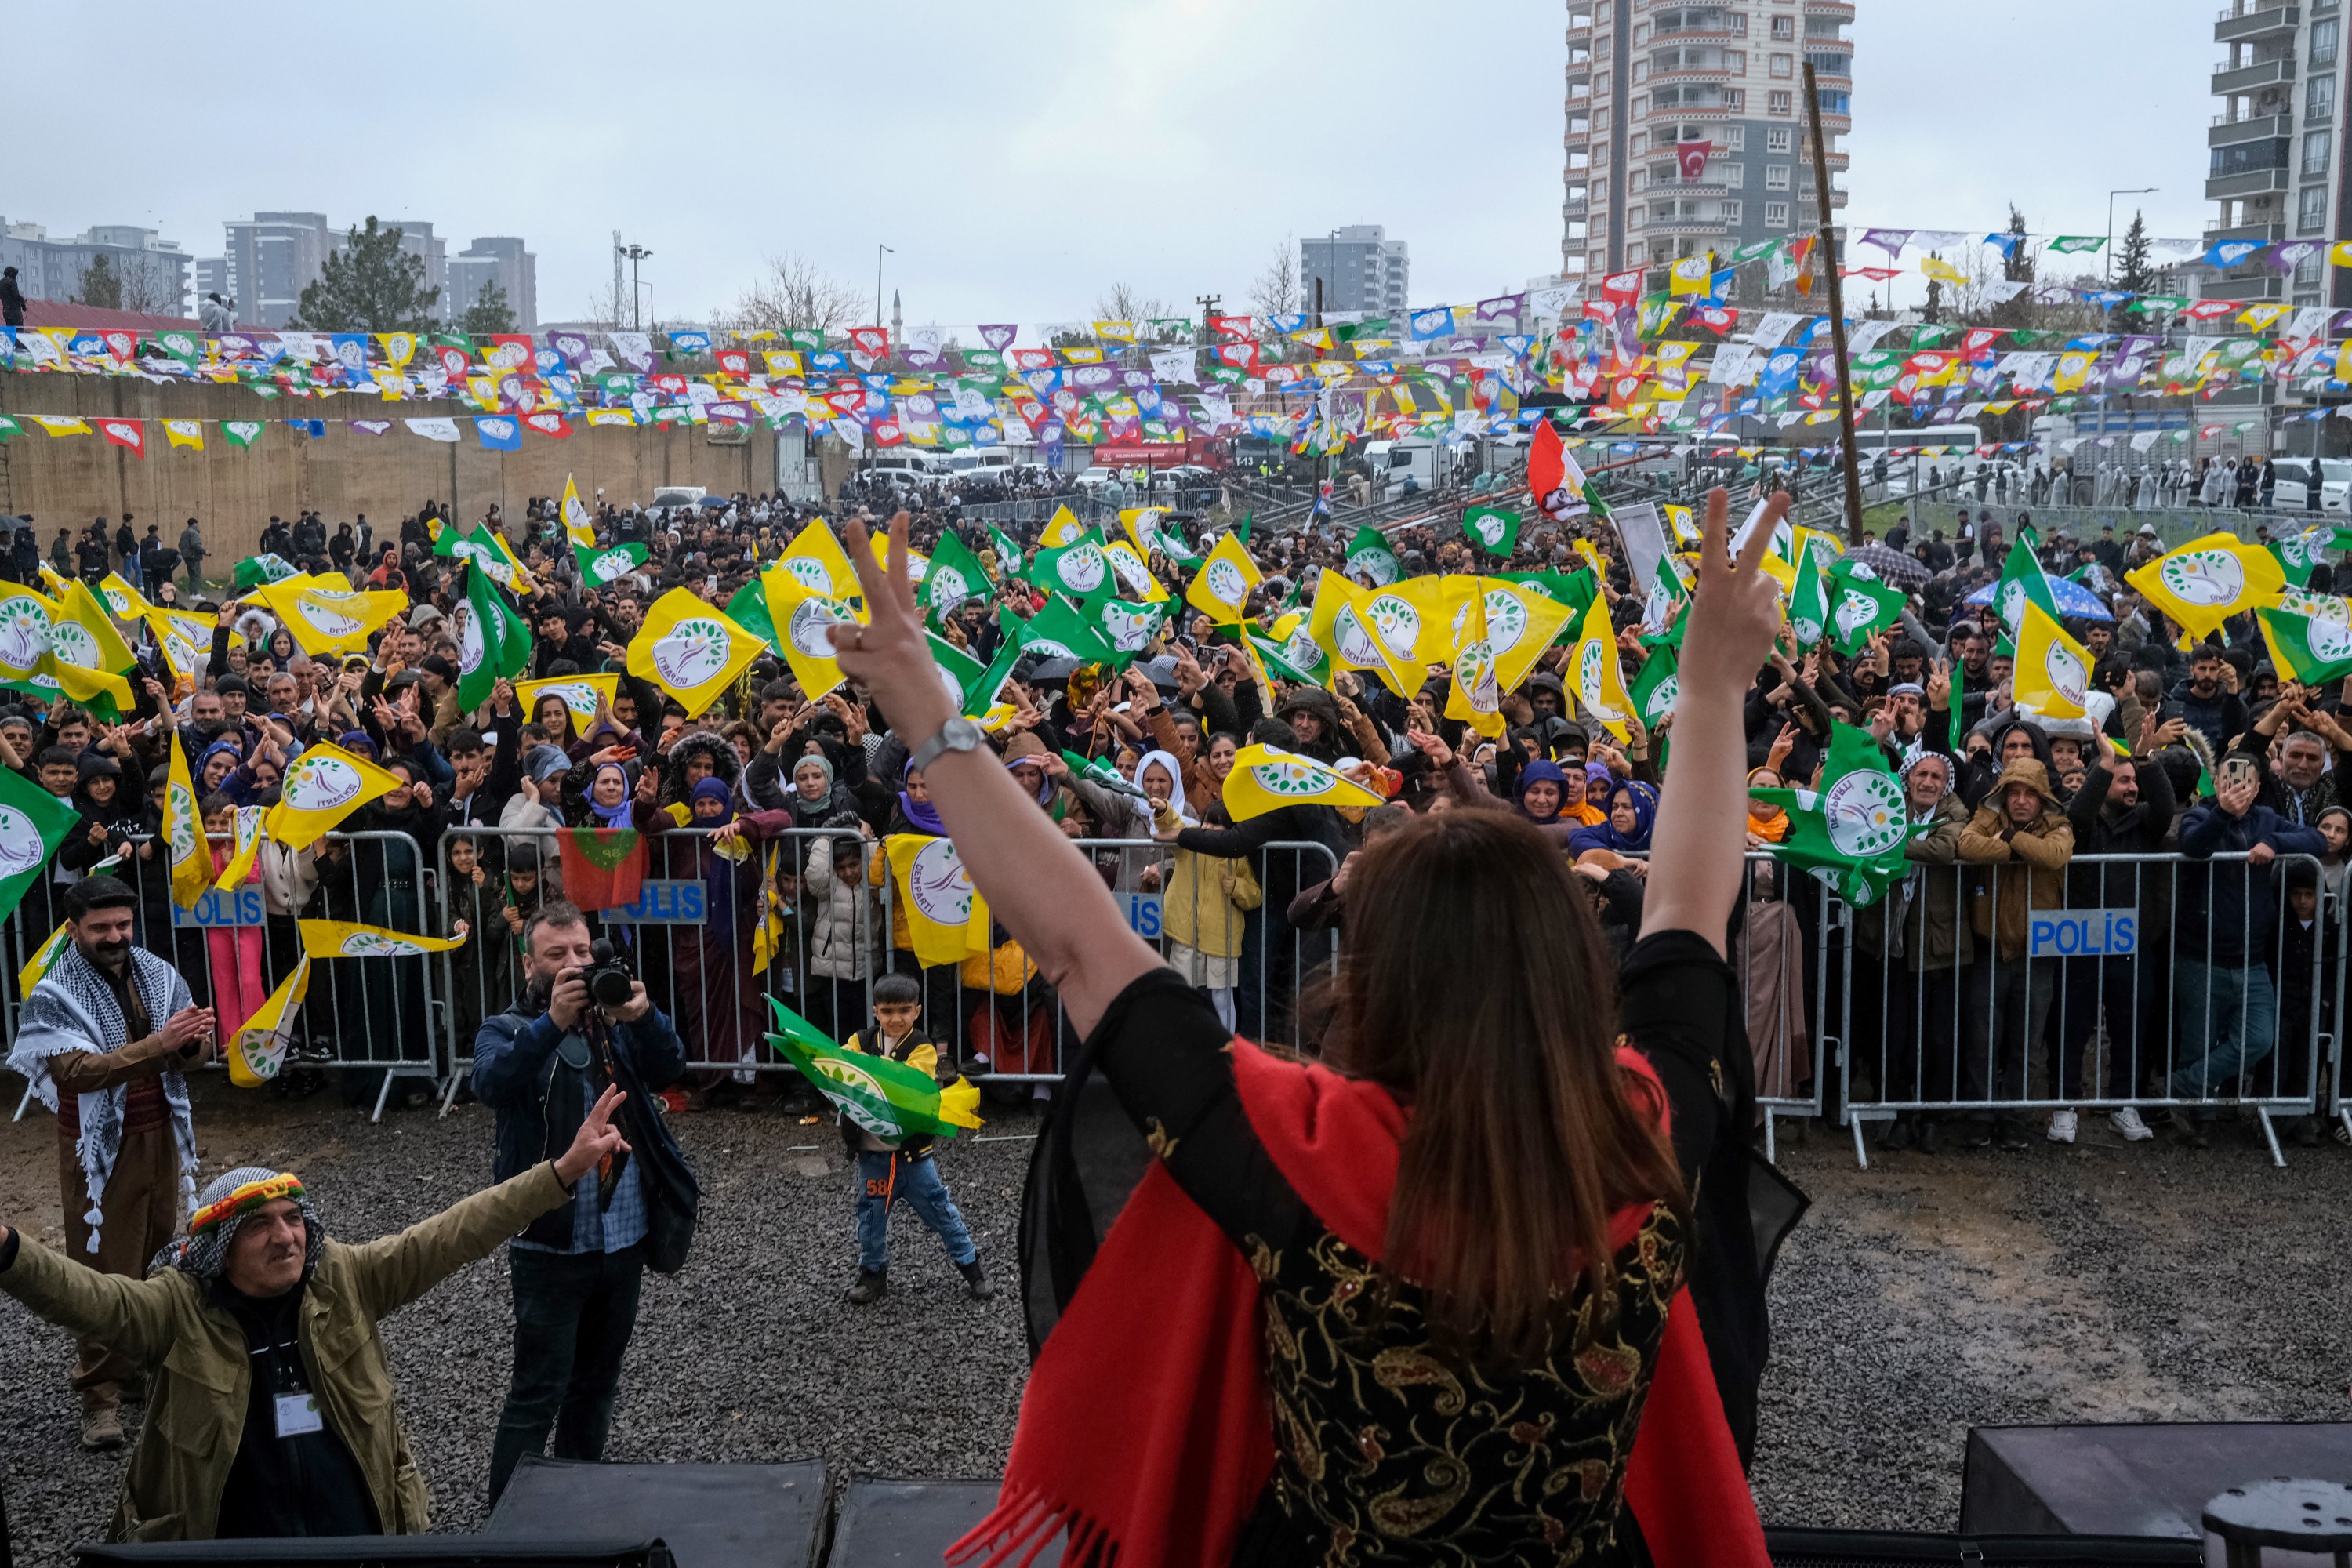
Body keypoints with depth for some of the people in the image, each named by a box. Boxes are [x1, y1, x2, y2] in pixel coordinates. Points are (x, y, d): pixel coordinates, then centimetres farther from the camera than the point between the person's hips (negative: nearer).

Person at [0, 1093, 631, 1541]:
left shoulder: (344, 1280, 0)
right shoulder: (177, 1308, -6)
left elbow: (449, 1236, -5)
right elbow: (88, 1297, -23)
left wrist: (564, 1172, -12)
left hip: (358, 1528, 2)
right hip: (234, 1536, -2)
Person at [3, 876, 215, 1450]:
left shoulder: (158, 975, 2)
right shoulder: (53, 995, -12)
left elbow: (197, 1054, 1)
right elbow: (76, 1070, -25)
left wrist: (195, 1041, -25)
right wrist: (158, 1045, -36)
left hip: (160, 1138, 5)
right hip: (101, 1149, -4)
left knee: (156, 1258, 14)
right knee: (106, 1271, -2)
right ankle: (101, 1392, 6)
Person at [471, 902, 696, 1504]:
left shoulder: (616, 1021, 7)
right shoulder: (507, 1030, -2)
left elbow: (668, 1068, -11)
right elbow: (493, 1082, -24)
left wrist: (642, 1016, -31)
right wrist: (553, 1022, -38)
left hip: (625, 1240, 5)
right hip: (552, 1245, -4)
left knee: (597, 1384, 18)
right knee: (537, 1395, -3)